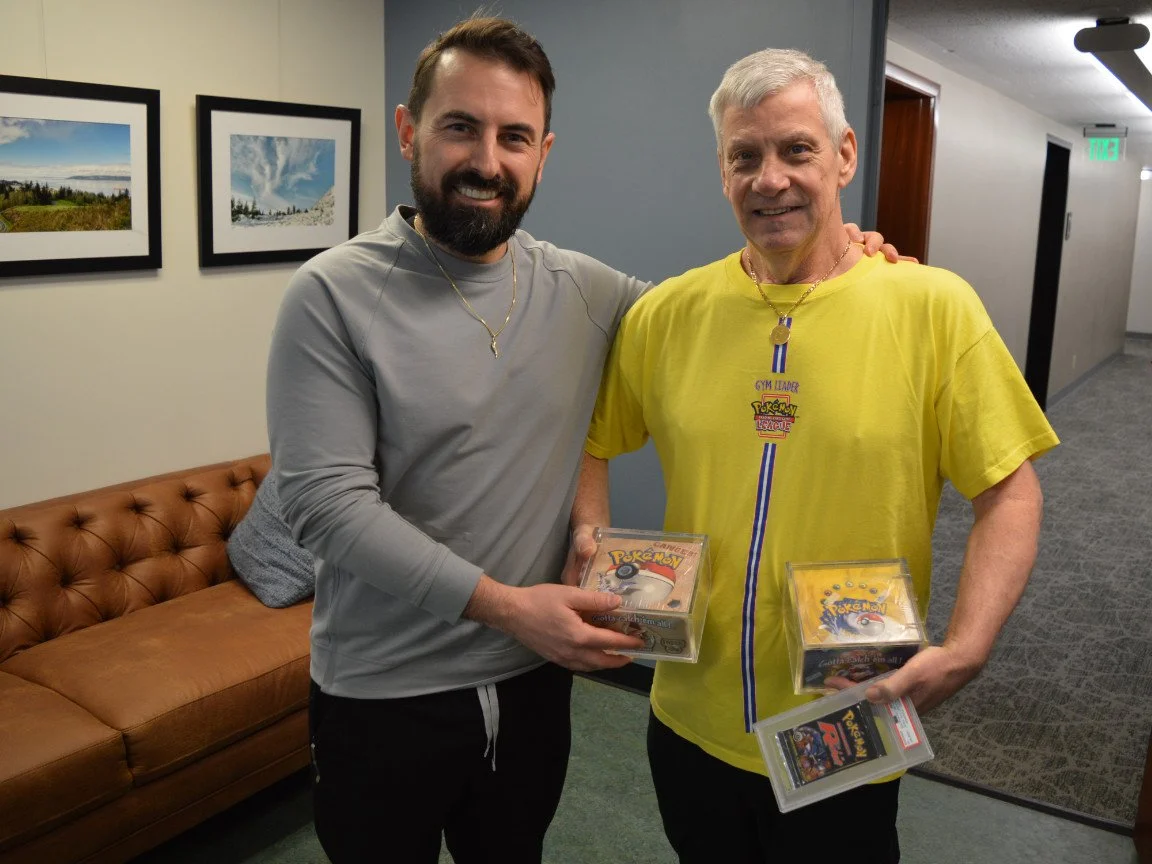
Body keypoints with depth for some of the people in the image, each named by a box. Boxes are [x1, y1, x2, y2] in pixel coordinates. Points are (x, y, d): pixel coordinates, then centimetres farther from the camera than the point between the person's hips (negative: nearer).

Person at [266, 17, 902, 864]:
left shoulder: (582, 289, 0)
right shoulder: (333, 295, -13)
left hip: (534, 680, 4)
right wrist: (504, 604, -23)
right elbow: (326, 502, -20)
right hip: (382, 699, -3)